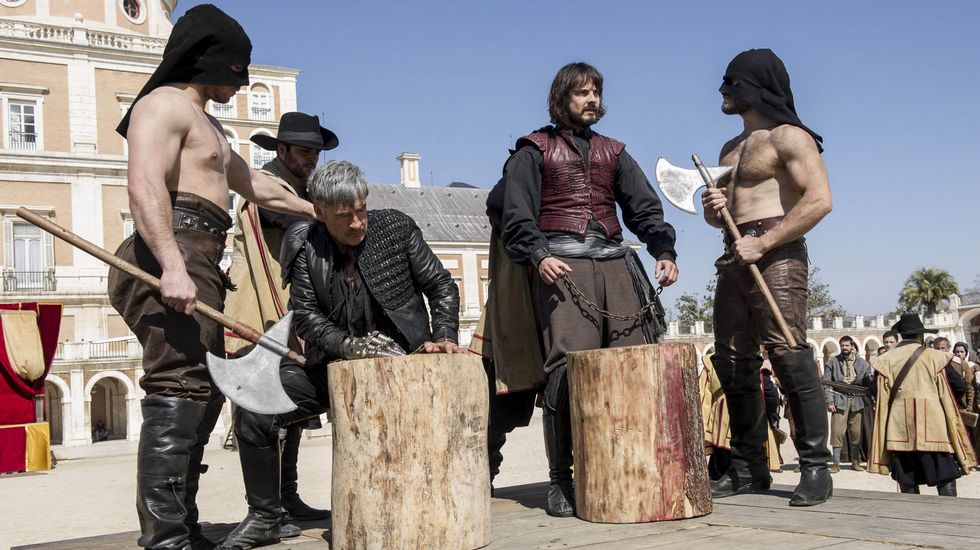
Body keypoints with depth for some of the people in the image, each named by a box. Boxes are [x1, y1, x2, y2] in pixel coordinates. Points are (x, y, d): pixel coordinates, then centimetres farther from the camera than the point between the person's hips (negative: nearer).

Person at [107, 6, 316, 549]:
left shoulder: (205, 123, 30)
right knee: (178, 392, -17)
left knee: (203, 394, 11)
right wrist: (173, 266, -30)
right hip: (173, 257, -11)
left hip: (198, 264, 11)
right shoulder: (165, 104, -3)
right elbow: (144, 185, -19)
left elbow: (254, 184, 41)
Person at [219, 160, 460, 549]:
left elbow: (441, 286, 4)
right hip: (332, 364, 1)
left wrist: (443, 336, -11)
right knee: (253, 410, -16)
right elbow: (304, 314, -6)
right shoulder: (306, 247, -1)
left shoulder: (396, 229, -1)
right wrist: (349, 345, -22)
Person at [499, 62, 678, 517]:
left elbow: (645, 207, 17)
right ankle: (560, 479, -10)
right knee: (568, 367, -16)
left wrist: (663, 250, 0)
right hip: (560, 265, -4)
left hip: (615, 261, 4)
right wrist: (537, 255, -15)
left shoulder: (613, 153, 26)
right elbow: (516, 215, 3)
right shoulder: (534, 150, 15)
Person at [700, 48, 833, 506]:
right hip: (734, 258, 9)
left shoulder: (788, 137, -2)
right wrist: (713, 208, 9)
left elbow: (819, 200, -15)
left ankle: (815, 468, -6)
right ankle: (748, 467, 12)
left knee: (789, 357, -13)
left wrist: (763, 243, -18)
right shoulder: (730, 148, 24)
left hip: (775, 256, -8)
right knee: (732, 362, 5)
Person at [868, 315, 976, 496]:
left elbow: (882, 401, 3)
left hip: (900, 429, 2)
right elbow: (946, 396, 0)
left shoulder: (886, 361, 2)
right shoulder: (934, 357, -1)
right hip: (933, 427, -2)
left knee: (907, 483, 7)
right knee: (945, 480, 0)